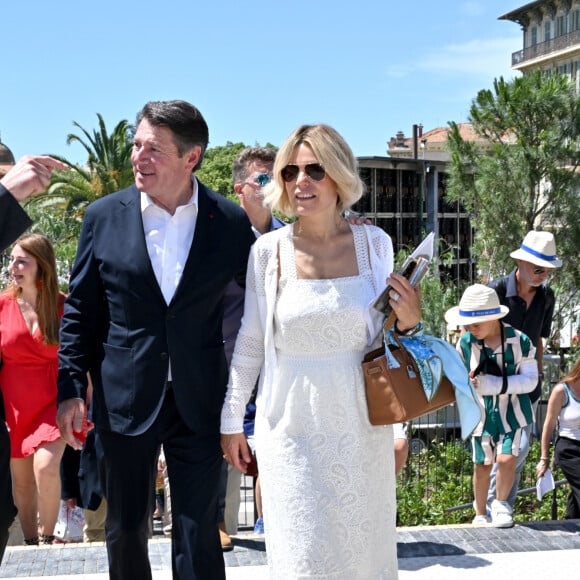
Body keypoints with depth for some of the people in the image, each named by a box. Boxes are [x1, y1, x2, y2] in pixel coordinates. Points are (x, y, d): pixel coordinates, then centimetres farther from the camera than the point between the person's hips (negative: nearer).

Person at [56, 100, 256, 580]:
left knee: (199, 535, 5)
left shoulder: (230, 221, -3)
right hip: (123, 400, 1)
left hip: (198, 401, -1)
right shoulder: (104, 216, -1)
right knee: (126, 530, 14)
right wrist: (70, 388, -2)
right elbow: (80, 312, 3)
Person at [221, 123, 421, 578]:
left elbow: (377, 335, 10)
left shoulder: (375, 243, -2)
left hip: (359, 423, 2)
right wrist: (231, 422, 6)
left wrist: (408, 322, -11)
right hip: (292, 425, -1)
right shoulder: (269, 250, -6)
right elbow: (248, 345, 3)